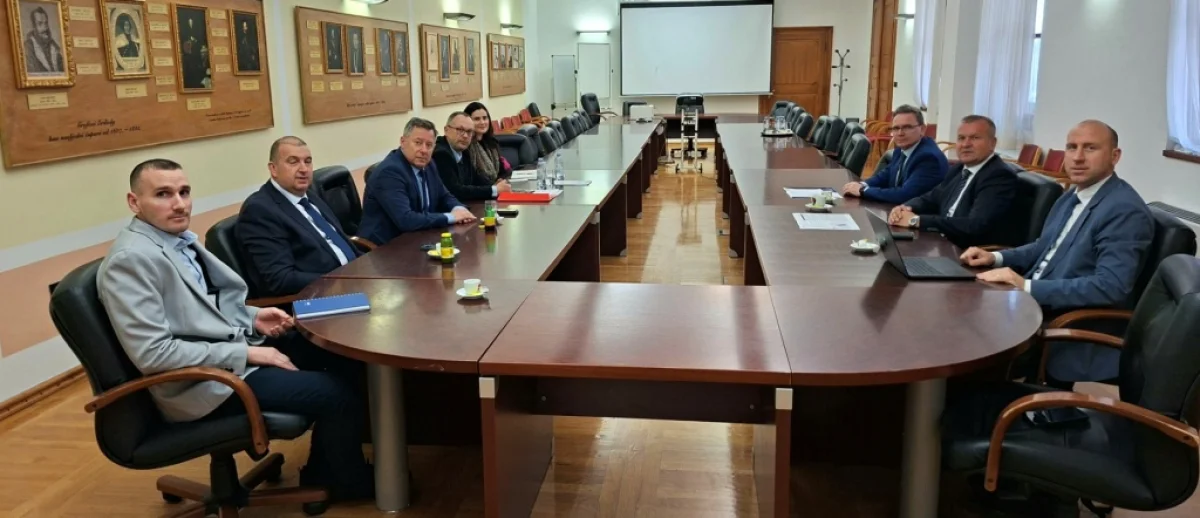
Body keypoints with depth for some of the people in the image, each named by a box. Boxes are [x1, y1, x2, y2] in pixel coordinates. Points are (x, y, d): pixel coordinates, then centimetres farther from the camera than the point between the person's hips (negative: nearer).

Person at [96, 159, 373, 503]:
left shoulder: (178, 239, 7)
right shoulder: (130, 258, -20)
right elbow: (152, 353, -25)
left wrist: (253, 318, 0)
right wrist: (245, 353, -21)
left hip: (233, 348, 9)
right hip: (204, 382, -9)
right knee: (335, 394, -15)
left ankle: (326, 469, 19)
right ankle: (347, 481, 13)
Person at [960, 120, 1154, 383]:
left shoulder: (1126, 211, -17)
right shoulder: (1074, 195, 12)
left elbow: (1110, 286, -27)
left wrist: (1028, 287, -29)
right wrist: (996, 258, 5)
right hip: (1035, 305, 9)